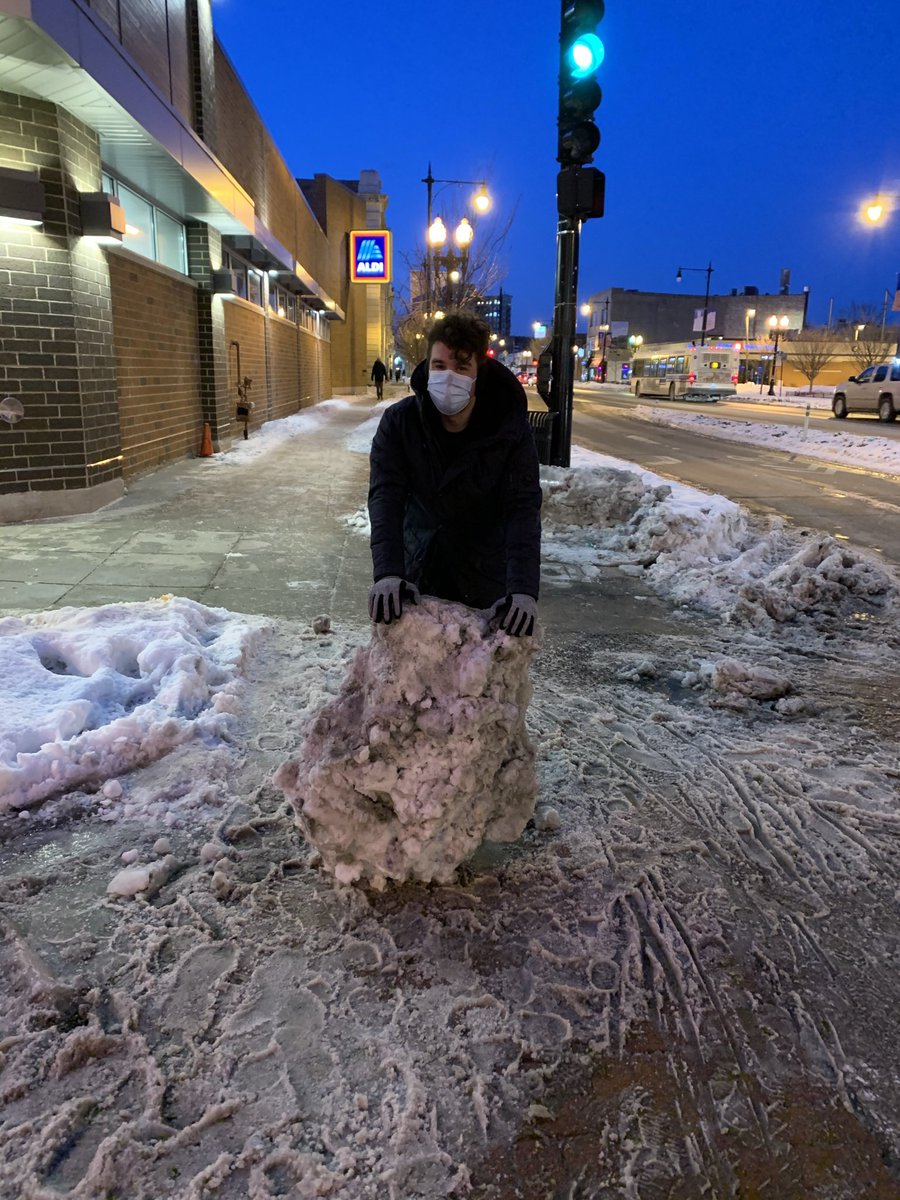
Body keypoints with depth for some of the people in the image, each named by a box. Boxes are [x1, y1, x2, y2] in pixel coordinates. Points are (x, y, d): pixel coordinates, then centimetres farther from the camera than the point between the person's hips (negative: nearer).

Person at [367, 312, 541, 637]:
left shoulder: (511, 430, -17)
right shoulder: (399, 422, -14)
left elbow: (523, 510, -24)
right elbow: (386, 498, -22)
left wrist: (523, 588, -39)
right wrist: (387, 572, -38)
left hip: (486, 579, -1)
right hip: (417, 577, 1)